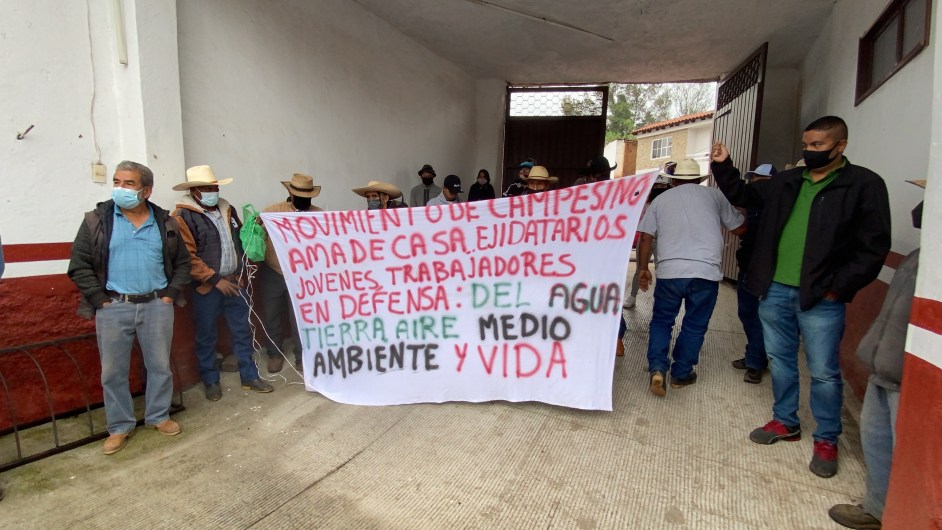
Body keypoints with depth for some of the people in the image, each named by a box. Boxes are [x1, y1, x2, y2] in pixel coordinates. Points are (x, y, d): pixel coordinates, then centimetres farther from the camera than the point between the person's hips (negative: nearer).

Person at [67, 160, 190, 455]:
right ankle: (119, 427, 24)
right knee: (113, 371, 9)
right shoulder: (97, 220, 0)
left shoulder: (166, 222, 4)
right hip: (113, 307, -1)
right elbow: (79, 265, -1)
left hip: (157, 305, 1)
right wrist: (99, 299, -8)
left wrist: (172, 292, -1)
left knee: (160, 365, 10)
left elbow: (182, 262, 10)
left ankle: (158, 416, 28)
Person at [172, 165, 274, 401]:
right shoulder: (184, 216, -10)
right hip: (207, 286, -5)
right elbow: (187, 257, -17)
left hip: (235, 282, 6)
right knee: (206, 336, 8)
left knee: (242, 331, 10)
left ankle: (249, 376, 21)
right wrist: (216, 280, -18)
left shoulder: (227, 209, 10)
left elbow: (240, 240, 22)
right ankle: (211, 381, 24)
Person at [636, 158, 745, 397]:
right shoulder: (714, 195, 11)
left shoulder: (660, 199, 12)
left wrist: (643, 269, 12)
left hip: (669, 271, 1)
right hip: (706, 271, 0)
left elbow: (646, 237, 5)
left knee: (661, 321, 15)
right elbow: (740, 228, 17)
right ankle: (681, 373, 22)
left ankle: (657, 369, 0)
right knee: (694, 325, 14)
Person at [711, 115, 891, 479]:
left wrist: (839, 287, -13)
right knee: (780, 360, 16)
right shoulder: (787, 182, 11)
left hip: (820, 298, -5)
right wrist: (723, 167, 12)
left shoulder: (864, 185, -5)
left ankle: (826, 440, 24)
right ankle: (785, 422, 34)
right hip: (775, 289, 5)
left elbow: (873, 247, -7)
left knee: (824, 372, 5)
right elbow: (746, 197, 24)